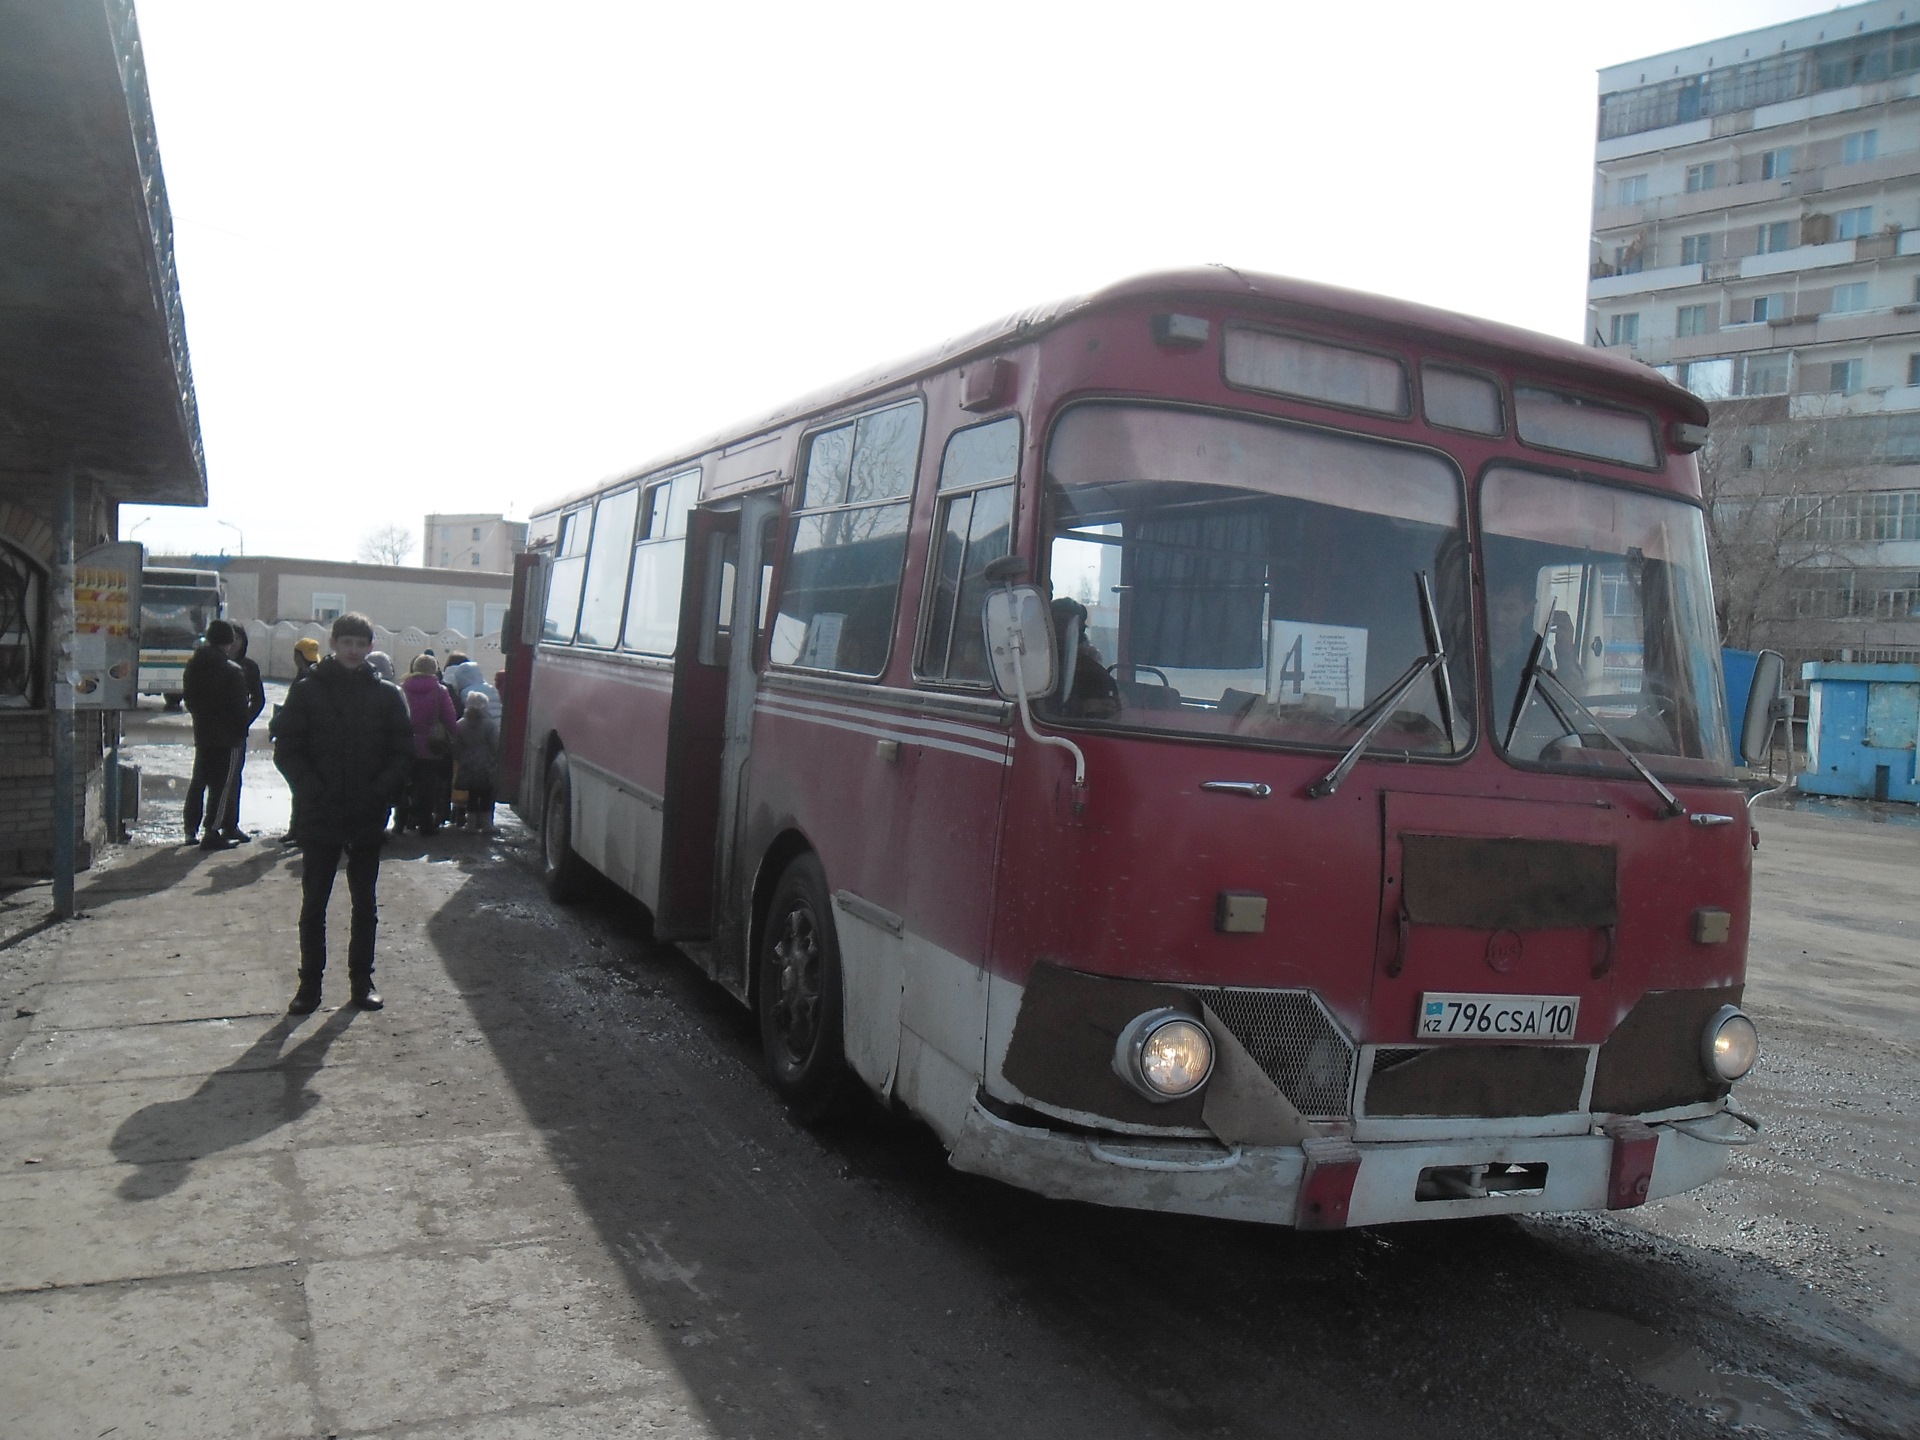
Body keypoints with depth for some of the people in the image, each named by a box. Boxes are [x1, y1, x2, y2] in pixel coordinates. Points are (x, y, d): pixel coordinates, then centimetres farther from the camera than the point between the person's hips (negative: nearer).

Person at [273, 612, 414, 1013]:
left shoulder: (387, 695, 3)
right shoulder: (307, 691, 1)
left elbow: (403, 752, 3)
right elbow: (287, 751, 0)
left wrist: (378, 792, -10)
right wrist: (312, 791, -12)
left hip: (368, 819, 1)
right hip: (319, 817, -1)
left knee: (365, 904, 10)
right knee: (313, 904, 6)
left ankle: (362, 980, 20)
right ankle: (309, 983, 16)